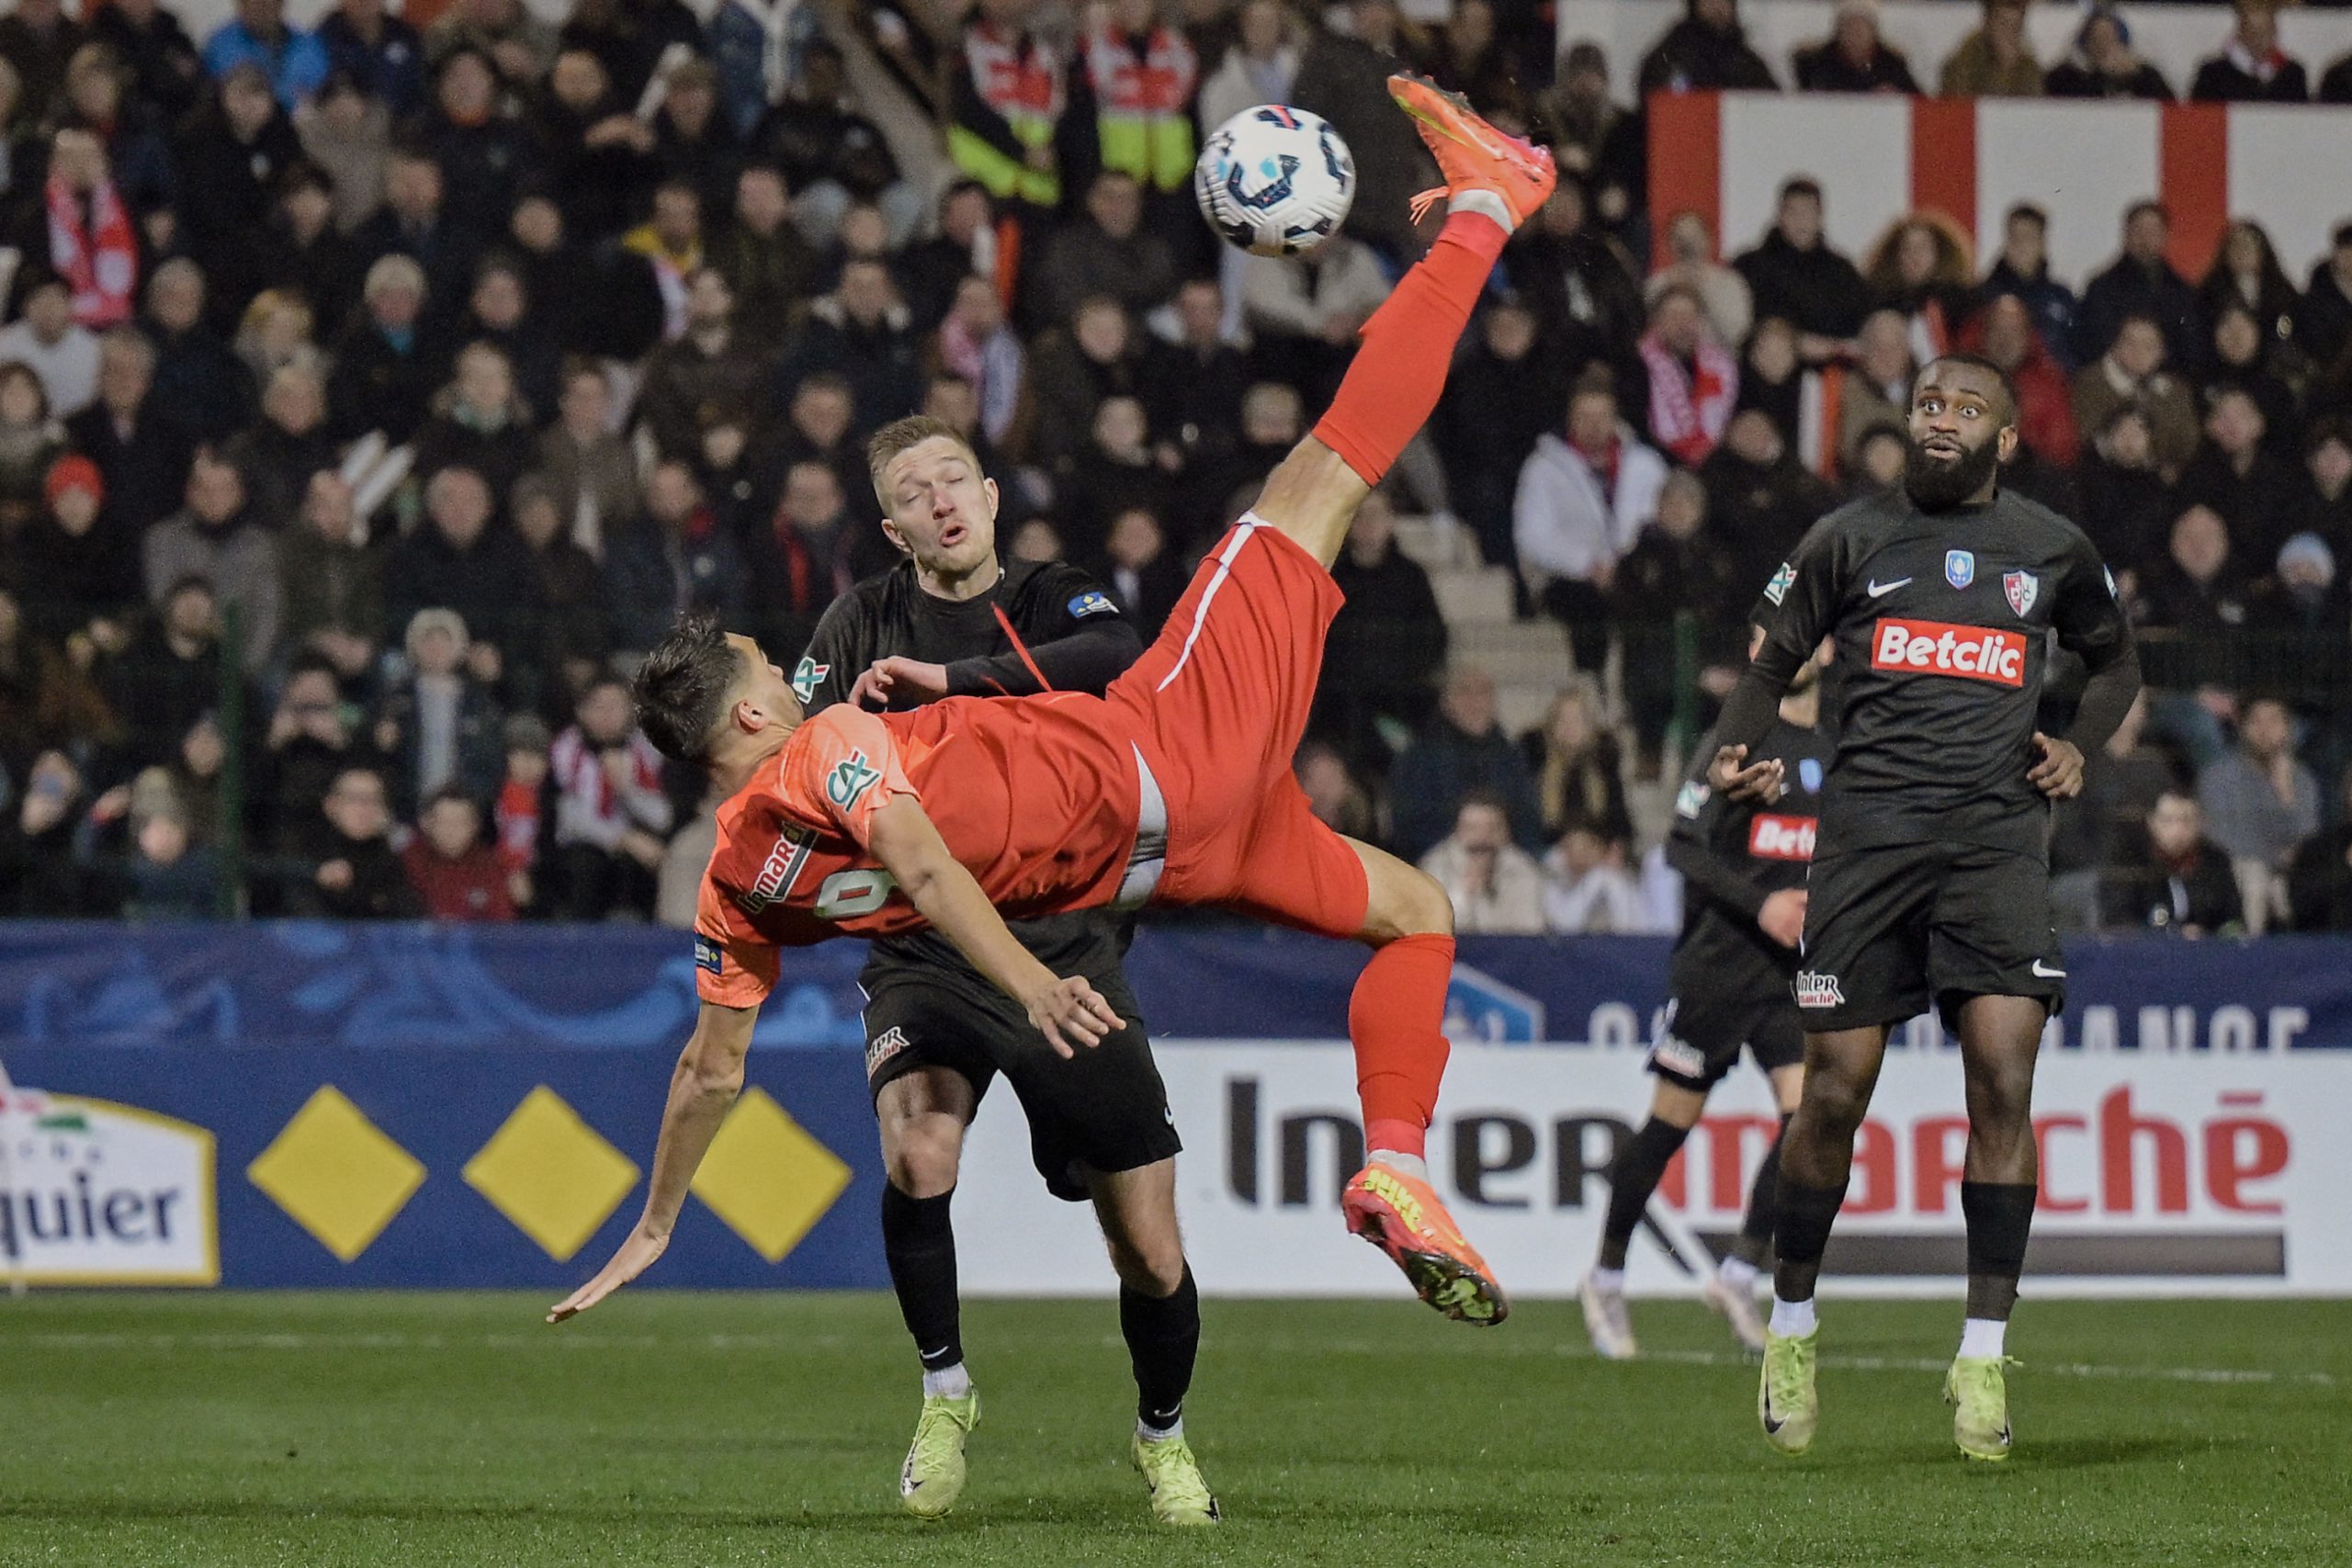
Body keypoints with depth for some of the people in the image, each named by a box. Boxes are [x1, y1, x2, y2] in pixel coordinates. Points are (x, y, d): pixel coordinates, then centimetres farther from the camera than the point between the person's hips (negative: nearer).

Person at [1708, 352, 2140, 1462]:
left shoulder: (2052, 550, 12)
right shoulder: (1851, 538, 10)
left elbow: (2114, 661, 28)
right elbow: (1774, 660, 16)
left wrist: (2080, 746, 9)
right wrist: (1737, 753, -3)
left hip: (1997, 834, 0)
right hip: (1868, 829, 0)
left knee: (2003, 1074, -14)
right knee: (1834, 1091, -2)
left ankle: (1982, 1359, -7)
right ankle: (1791, 1323, 20)